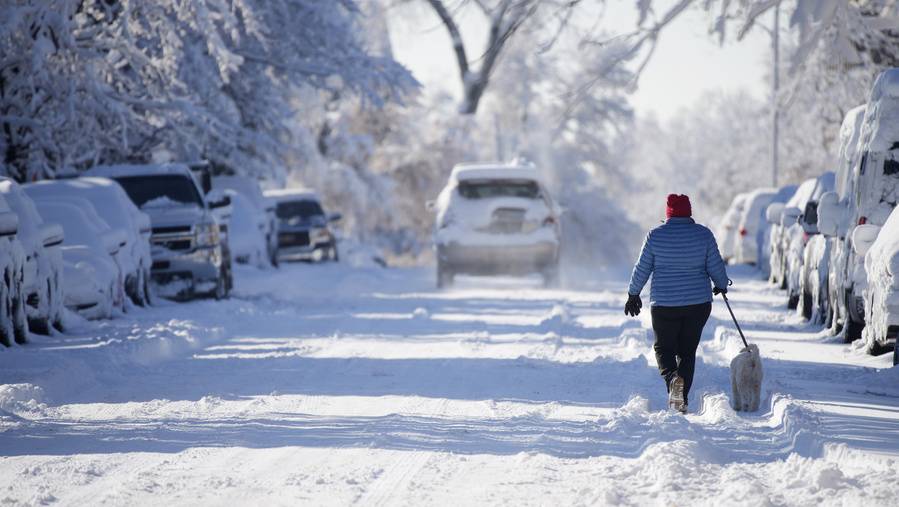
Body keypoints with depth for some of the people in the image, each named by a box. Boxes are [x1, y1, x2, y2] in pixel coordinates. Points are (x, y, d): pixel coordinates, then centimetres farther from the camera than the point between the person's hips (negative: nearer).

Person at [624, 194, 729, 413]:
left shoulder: (655, 235, -5)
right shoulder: (703, 234, -3)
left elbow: (642, 269, 0)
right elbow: (716, 267, 1)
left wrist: (633, 294, 14)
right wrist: (721, 286, 21)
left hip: (664, 304, -1)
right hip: (699, 304, 1)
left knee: (664, 347, 12)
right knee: (687, 350, 14)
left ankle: (672, 377, -19)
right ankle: (681, 400, 7)